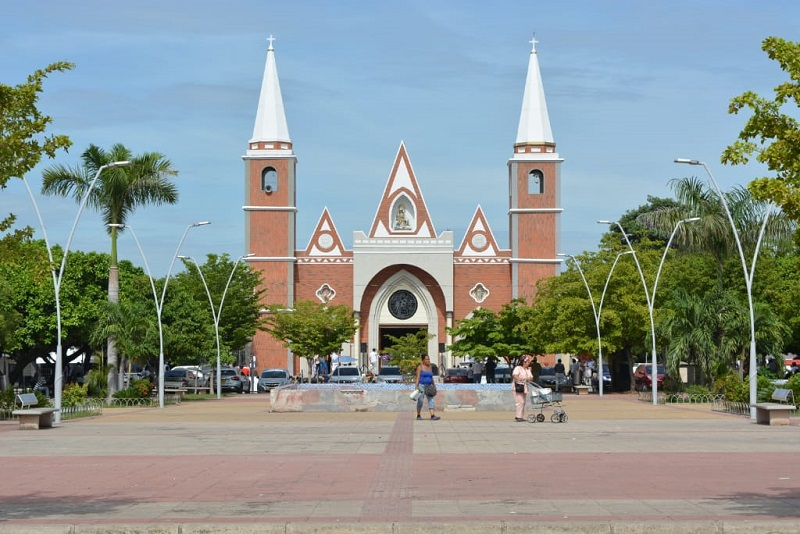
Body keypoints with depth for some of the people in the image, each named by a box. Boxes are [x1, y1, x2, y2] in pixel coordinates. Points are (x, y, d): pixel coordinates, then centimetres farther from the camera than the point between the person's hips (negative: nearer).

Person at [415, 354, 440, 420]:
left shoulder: (430, 367, 11)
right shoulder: (420, 367, -7)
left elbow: (431, 377, 15)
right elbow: (418, 377, -12)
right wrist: (417, 386, -21)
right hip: (421, 385, -5)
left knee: (431, 400, -7)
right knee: (420, 401, 1)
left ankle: (433, 416, -16)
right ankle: (418, 415, 14)